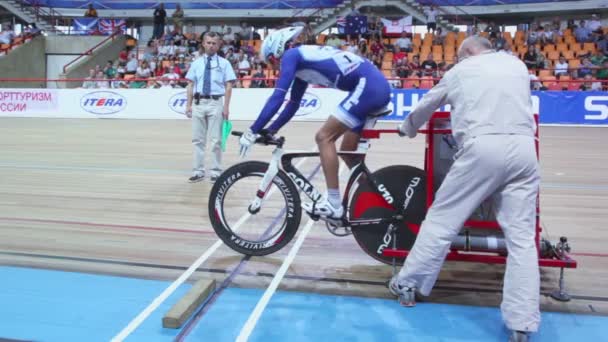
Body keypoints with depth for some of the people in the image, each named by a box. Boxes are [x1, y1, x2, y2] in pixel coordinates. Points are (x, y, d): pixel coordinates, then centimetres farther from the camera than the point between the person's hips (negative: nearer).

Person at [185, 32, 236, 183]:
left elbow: (228, 86, -1)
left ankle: (216, 171, 10)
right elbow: (190, 85, 10)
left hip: (215, 103, -2)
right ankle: (198, 171, 14)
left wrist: (226, 106, -8)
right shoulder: (196, 63, 10)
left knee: (216, 140, 1)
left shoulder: (224, 63, 3)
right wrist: (188, 105, 2)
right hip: (199, 103, 3)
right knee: (198, 139, 5)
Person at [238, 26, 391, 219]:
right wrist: (270, 131, 26)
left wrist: (253, 131, -8)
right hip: (379, 87, 10)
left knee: (324, 137, -8)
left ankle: (334, 204, -7)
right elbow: (293, 104, 28)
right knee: (348, 151, 14)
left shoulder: (290, 55, -3)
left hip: (367, 87, -10)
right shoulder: (303, 60, 23)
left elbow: (278, 97, -11)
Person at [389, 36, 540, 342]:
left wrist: (407, 129, 49)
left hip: (482, 147, -3)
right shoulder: (517, 65, 25)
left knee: (442, 219, 7)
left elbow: (424, 107, 30)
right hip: (523, 148, 3)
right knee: (521, 237, 3)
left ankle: (408, 284, 18)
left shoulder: (460, 71, 18)